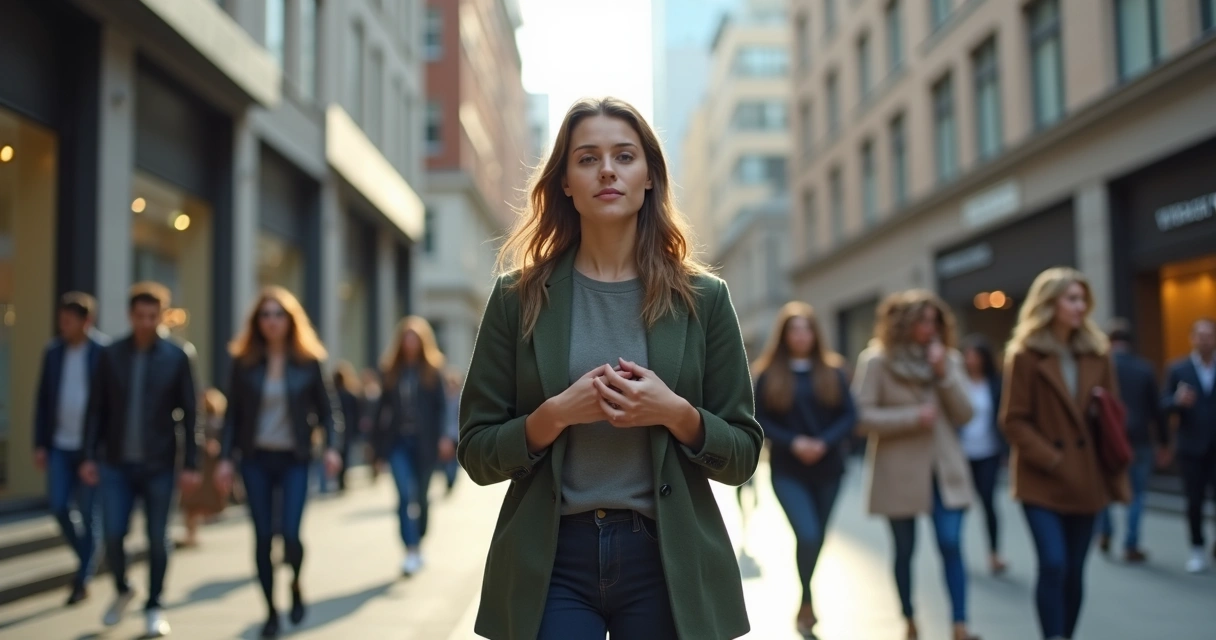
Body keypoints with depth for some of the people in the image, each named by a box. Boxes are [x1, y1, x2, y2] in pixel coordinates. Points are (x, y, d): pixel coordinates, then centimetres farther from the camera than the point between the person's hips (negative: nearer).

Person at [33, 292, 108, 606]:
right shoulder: (53, 352, 5)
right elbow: (43, 401, 9)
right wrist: (40, 444, 4)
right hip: (60, 444, 4)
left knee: (87, 513, -1)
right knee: (58, 505, -2)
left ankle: (83, 580, 9)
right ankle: (86, 557, 23)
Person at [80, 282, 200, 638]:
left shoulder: (176, 358, -3)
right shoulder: (110, 355, 1)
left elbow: (189, 414, -3)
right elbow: (97, 409, 4)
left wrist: (191, 464, -6)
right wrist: (90, 456, -1)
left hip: (158, 465, -1)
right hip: (116, 464, 1)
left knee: (157, 539, 4)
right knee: (113, 535, -2)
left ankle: (154, 607, 21)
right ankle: (122, 590, 26)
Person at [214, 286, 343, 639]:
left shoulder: (308, 361, 0)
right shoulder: (244, 362, 2)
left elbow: (327, 409, 3)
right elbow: (233, 413, 4)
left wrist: (332, 446, -12)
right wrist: (225, 458, -3)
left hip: (294, 460, -1)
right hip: (256, 458, 1)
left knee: (290, 534, -10)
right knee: (263, 537, 3)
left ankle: (296, 585, 23)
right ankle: (271, 610, 19)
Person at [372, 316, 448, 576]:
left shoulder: (433, 369, 1)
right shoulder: (390, 370, 7)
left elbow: (441, 406, -4)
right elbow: (384, 406, 7)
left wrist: (441, 437, -15)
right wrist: (380, 445, 3)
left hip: (424, 442, -1)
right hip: (398, 441, 1)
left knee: (421, 496, 12)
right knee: (405, 495, -11)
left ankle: (419, 543, 31)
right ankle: (412, 551, -12)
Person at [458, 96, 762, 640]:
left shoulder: (702, 299, 2)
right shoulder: (519, 297, 1)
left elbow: (742, 456, 4)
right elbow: (477, 454, 1)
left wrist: (675, 413, -14)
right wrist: (557, 413, -15)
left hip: (666, 559, 1)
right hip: (550, 560, -1)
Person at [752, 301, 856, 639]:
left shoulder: (831, 371, 4)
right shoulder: (768, 374, -1)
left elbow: (850, 415, 1)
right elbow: (759, 420, -4)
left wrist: (825, 442, -15)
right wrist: (792, 442, -17)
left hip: (828, 469, 3)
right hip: (788, 471, -3)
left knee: (817, 539, 11)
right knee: (807, 536, -17)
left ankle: (804, 610, 31)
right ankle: (807, 604, 4)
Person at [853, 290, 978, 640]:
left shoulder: (949, 358, 7)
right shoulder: (876, 361, -6)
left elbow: (964, 415, 1)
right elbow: (862, 417, -11)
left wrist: (944, 374, -12)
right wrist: (913, 416, -18)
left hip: (944, 470, 2)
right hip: (899, 472, -2)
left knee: (951, 546, -7)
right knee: (904, 551, 9)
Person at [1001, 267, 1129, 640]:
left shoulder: (1096, 354, 8)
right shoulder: (1025, 355, -5)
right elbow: (1014, 421, -7)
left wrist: (1115, 478, 3)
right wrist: (1051, 460, -14)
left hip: (1086, 482, 4)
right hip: (1042, 482, -4)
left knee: (1075, 571, 9)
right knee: (1053, 566, -12)